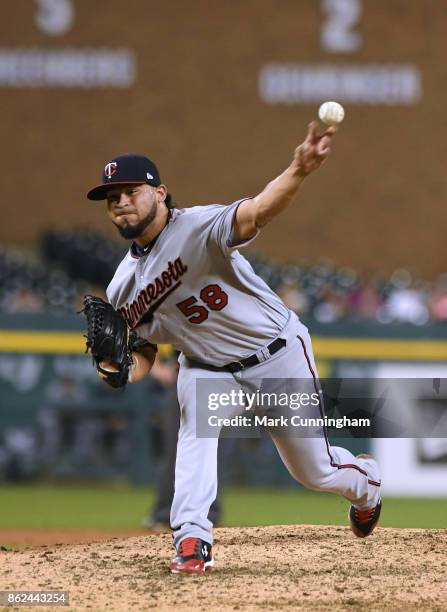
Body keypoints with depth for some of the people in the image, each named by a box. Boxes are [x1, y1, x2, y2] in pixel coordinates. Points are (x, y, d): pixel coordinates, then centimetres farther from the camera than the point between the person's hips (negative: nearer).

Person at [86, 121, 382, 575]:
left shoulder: (197, 227, -24)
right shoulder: (122, 290, -3)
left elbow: (256, 212, -43)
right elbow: (145, 351, 8)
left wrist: (298, 172, -64)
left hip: (277, 354, -4)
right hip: (208, 367, 4)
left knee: (315, 471, 7)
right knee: (196, 421, -30)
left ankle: (367, 481, 43)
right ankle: (192, 538, -34)